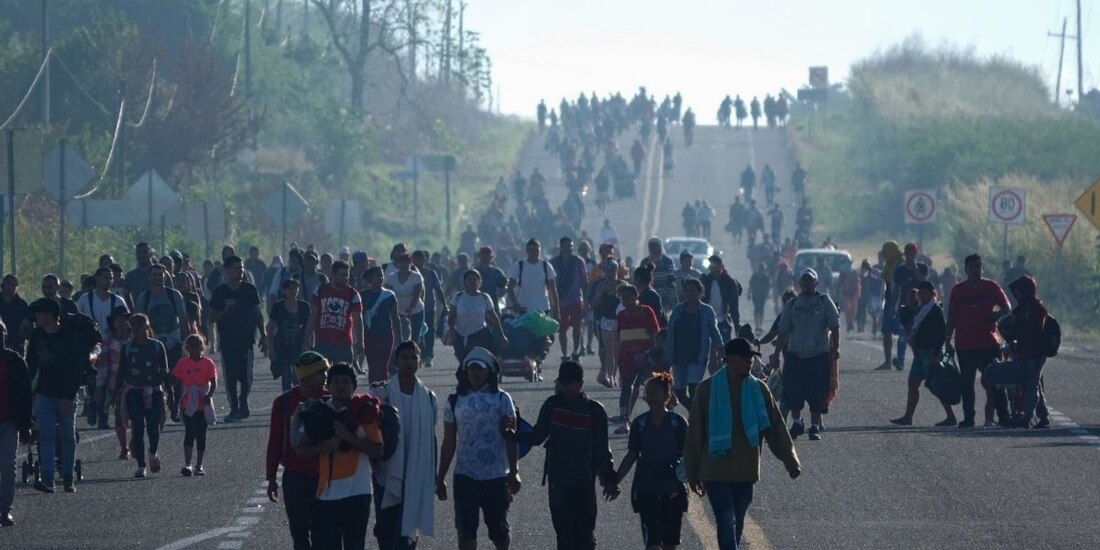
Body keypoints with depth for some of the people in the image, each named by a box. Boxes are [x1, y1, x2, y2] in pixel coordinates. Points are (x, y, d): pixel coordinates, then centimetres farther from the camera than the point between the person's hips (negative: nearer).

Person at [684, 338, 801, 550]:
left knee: (737, 525, 13)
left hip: (746, 472, 3)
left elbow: (775, 428, 4)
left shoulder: (758, 389, 2)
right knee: (727, 523, -13)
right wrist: (693, 473, 2)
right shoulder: (708, 389, -6)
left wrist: (790, 460, -7)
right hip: (716, 473, -3)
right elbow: (694, 433, 0)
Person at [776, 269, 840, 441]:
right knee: (792, 393, -1)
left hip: (819, 356, -2)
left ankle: (815, 427, 8)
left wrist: (835, 348, -13)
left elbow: (835, 327, -1)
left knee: (817, 394, -2)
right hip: (795, 355, 2)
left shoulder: (825, 302, 3)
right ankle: (797, 423, 19)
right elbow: (783, 332, 12)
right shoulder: (792, 305, 9)